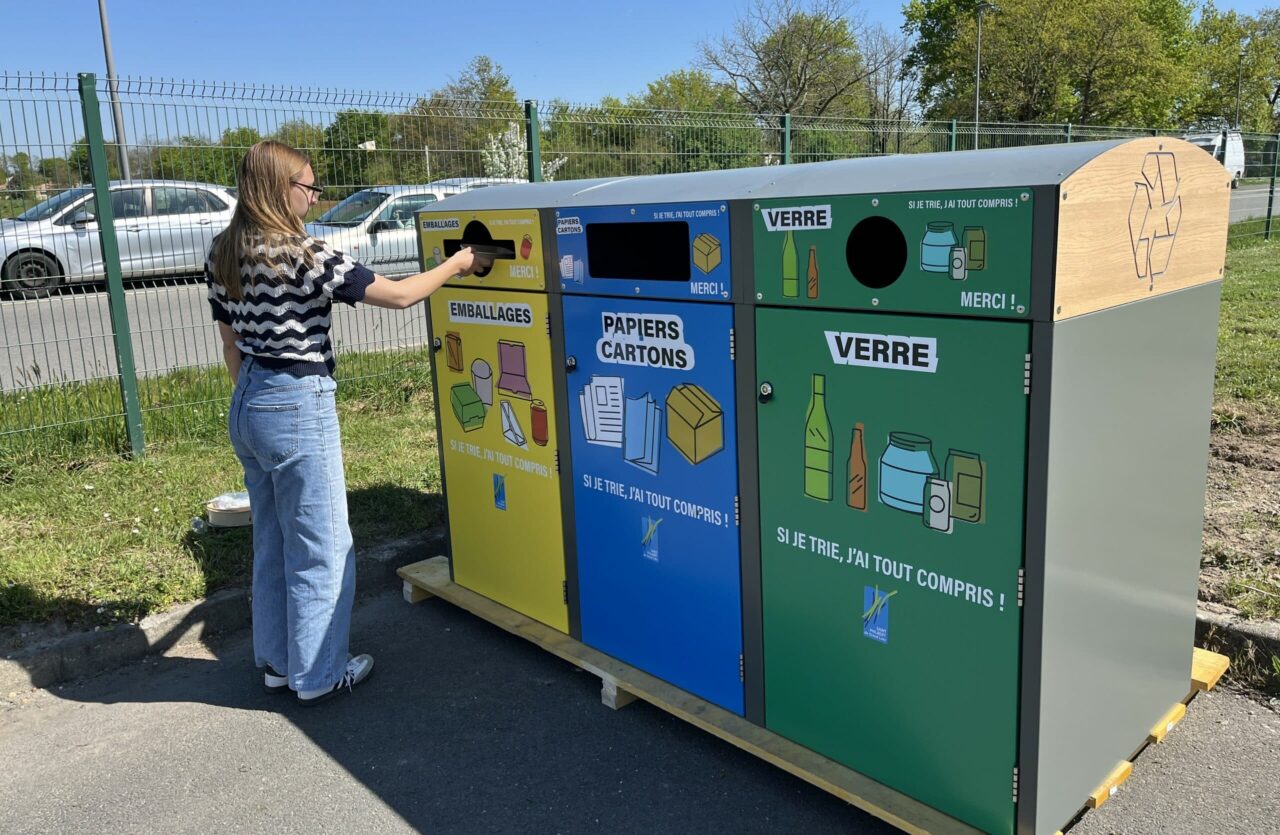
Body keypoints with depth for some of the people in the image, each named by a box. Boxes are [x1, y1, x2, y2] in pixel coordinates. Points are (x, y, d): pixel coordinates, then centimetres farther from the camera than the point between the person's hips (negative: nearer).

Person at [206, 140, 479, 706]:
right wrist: (456, 265, -2)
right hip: (298, 409, -8)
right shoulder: (304, 256, -18)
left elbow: (230, 344, 13)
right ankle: (317, 675, 19)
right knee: (320, 548, 6)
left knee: (272, 541, 20)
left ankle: (276, 662, 33)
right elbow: (398, 295, -16)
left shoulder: (222, 256, 6)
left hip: (246, 408, 9)